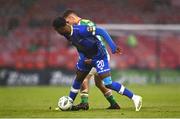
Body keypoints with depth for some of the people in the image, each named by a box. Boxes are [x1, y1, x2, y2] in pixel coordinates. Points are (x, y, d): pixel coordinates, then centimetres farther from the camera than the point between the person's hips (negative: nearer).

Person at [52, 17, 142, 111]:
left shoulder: (80, 30, -30)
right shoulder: (67, 35, -2)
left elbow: (101, 31, -28)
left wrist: (113, 47, -32)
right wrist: (83, 59, -3)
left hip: (99, 56, -9)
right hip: (87, 57, 9)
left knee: (107, 84, -16)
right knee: (78, 79, 19)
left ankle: (134, 98, -9)